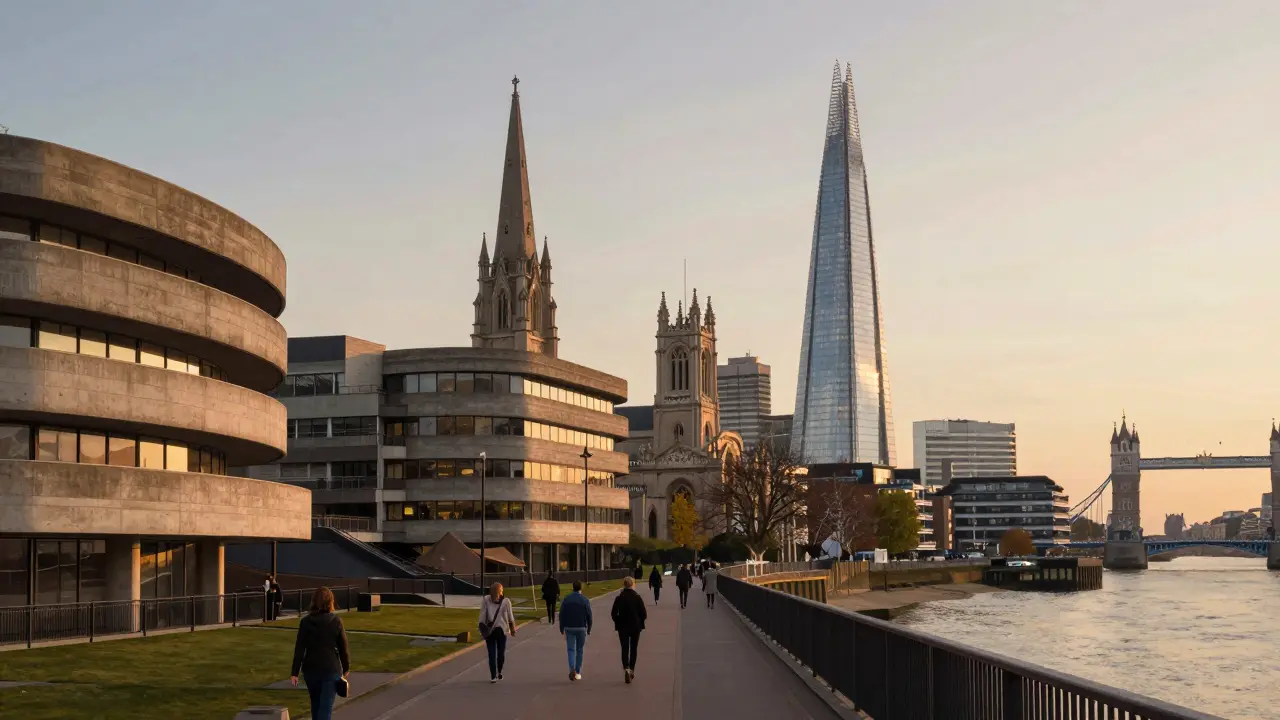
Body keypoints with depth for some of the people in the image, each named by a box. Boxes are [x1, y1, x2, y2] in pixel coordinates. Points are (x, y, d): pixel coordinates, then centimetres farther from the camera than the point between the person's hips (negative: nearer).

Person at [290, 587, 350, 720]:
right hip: (331, 669, -2)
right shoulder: (336, 621, -7)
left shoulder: (306, 622, -5)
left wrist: (294, 672, -4)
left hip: (311, 669, 2)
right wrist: (346, 667, 12)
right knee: (326, 706, -4)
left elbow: (299, 648, -7)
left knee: (316, 704, 21)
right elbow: (343, 647, -2)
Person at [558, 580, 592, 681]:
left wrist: (561, 628, 9)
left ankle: (572, 669, -19)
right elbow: (589, 615, -5)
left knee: (571, 649, 4)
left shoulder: (566, 599, -1)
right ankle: (578, 673, 15)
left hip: (569, 628, 1)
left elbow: (561, 615, 0)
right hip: (581, 628, -1)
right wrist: (589, 629, 7)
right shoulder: (585, 600, -6)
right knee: (580, 650, 11)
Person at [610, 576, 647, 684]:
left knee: (624, 648, 4)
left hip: (623, 627, 0)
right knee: (633, 648, 15)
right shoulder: (637, 597, -10)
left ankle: (626, 669, -16)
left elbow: (613, 614, -6)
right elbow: (643, 613, -10)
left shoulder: (619, 598, -7)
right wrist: (640, 621, 11)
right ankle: (632, 670, 22)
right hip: (636, 627, 0)